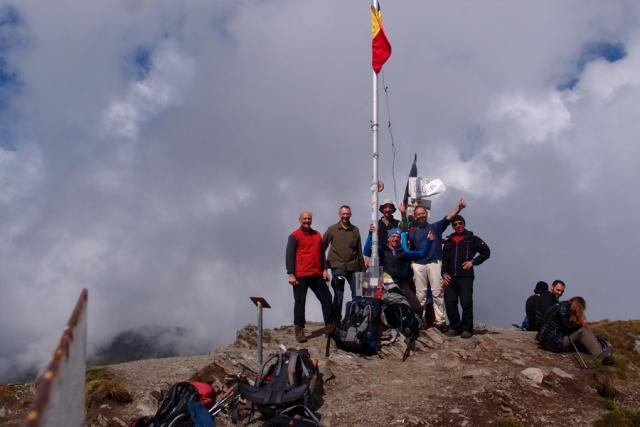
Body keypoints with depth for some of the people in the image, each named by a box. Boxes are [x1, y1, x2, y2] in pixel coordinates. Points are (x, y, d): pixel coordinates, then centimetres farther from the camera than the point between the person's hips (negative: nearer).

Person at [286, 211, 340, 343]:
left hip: (317, 275, 5)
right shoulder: (294, 236, -1)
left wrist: (324, 270, 11)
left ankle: (330, 325, 13)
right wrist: (291, 274, -13)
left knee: (327, 298, 5)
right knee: (300, 302, -1)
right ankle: (299, 329, 5)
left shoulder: (317, 235, 16)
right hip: (300, 275, -5)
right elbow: (290, 256, -6)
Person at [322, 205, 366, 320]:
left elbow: (359, 250, 9)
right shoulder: (332, 229, 2)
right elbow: (323, 246, 2)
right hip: (338, 267, -2)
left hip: (353, 267, 2)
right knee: (338, 295, 3)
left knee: (357, 294, 5)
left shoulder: (355, 230, 9)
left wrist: (362, 267, 8)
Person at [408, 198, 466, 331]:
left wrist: (459, 208, -20)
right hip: (418, 264, 2)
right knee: (420, 294, 5)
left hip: (434, 263, -2)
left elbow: (448, 218, -5)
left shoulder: (436, 227, 10)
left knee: (437, 293, -5)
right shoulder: (413, 233, 17)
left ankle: (440, 321, -6)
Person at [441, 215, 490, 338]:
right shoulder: (449, 242, 20)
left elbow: (486, 252, 3)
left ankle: (467, 329, -4)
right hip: (451, 277, 4)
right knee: (449, 302, -2)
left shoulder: (472, 239, 8)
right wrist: (444, 273, 1)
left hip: (466, 277, -4)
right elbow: (444, 259, 17)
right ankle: (455, 327, 9)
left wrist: (473, 261, -8)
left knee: (466, 303, -11)